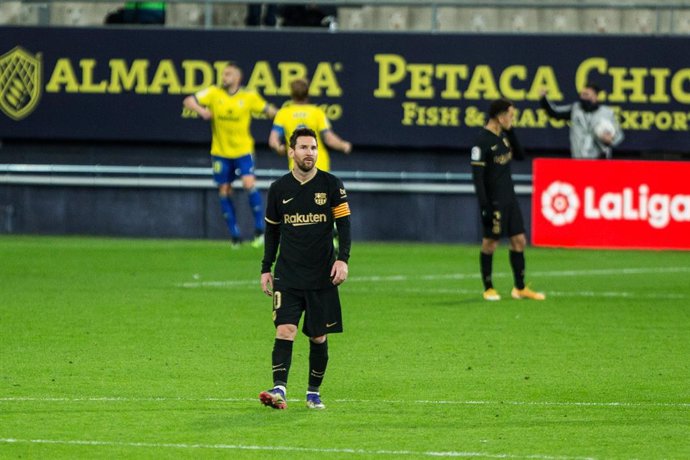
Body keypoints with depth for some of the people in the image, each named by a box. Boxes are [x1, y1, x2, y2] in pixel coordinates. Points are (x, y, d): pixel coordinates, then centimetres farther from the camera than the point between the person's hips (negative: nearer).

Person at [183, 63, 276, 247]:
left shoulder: (249, 97, -3)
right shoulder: (214, 93, -2)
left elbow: (269, 111, 7)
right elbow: (189, 101, -5)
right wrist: (201, 110, -24)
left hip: (243, 150, -2)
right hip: (220, 151, 2)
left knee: (249, 184, -20)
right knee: (224, 191, 4)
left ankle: (259, 229, -8)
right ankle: (235, 235, 16)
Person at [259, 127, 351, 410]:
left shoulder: (331, 185, 0)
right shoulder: (279, 189, 5)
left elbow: (344, 224, 0)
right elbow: (272, 231, 14)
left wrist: (343, 259, -12)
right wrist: (265, 268, 12)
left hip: (322, 277, 0)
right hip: (287, 275, 0)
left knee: (318, 337, 5)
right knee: (285, 329, -15)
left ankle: (314, 393, 18)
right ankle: (279, 389, -23)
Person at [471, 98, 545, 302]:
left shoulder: (503, 136, 9)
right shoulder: (482, 141, -15)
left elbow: (520, 155, 19)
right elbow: (477, 176, -17)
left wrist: (511, 133, 5)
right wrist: (484, 206, -20)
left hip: (510, 199, 8)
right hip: (494, 201, -8)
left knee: (519, 241, 7)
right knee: (490, 243, 1)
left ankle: (520, 288, 15)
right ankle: (488, 289, 12)